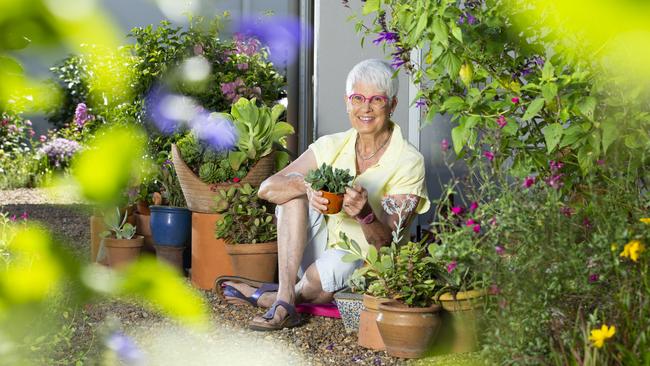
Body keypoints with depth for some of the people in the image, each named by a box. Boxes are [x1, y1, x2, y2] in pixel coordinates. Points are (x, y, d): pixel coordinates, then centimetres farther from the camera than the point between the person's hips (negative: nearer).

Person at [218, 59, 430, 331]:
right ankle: (284, 299, -25)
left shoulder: (408, 162, -12)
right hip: (323, 250, 5)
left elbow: (388, 242, -19)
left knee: (329, 267, -38)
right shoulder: (333, 146, -1)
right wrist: (307, 185, -31)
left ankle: (267, 297, -5)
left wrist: (365, 214, -41)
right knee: (295, 187, -16)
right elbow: (267, 188, -10)